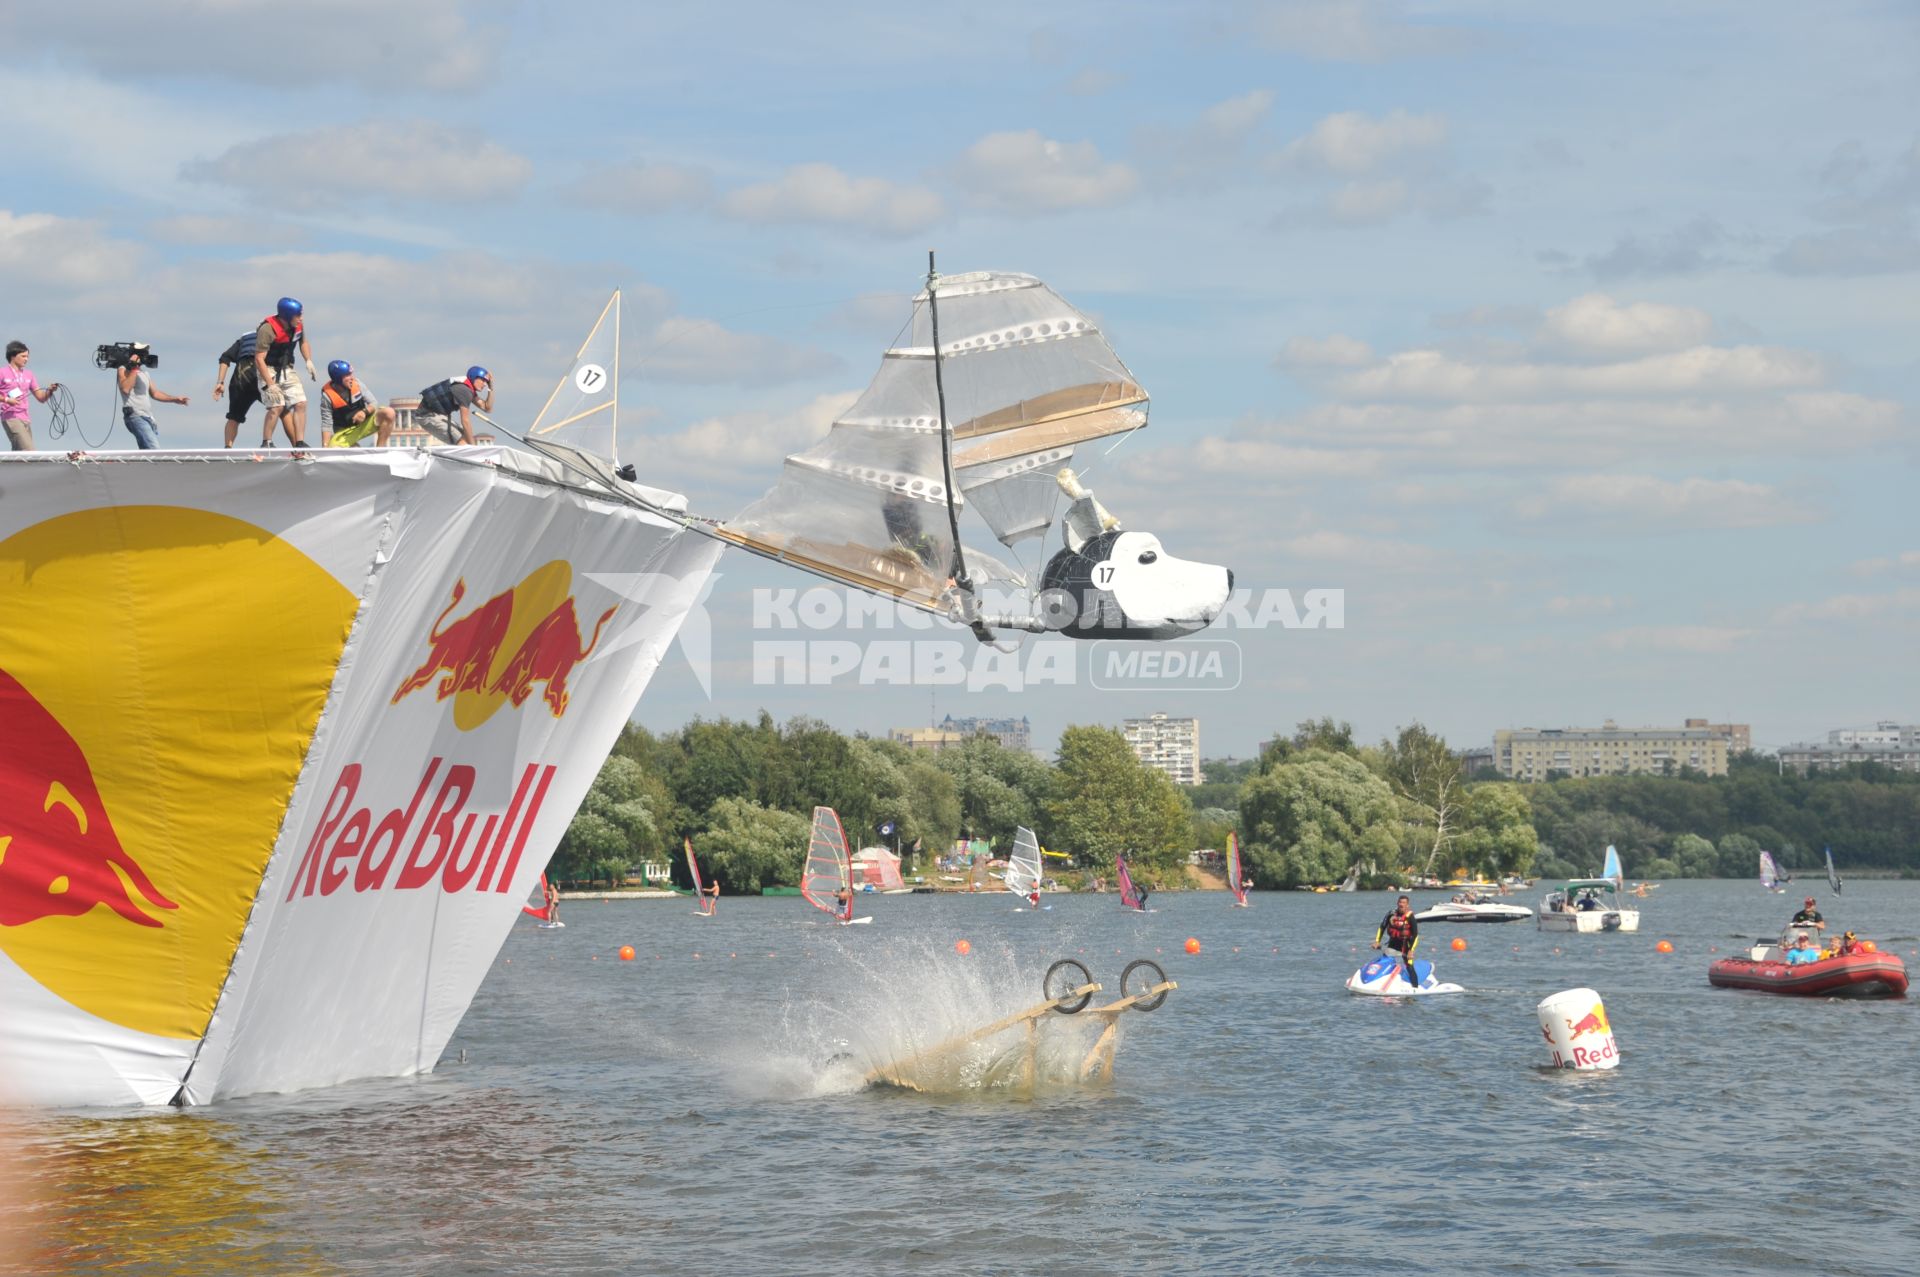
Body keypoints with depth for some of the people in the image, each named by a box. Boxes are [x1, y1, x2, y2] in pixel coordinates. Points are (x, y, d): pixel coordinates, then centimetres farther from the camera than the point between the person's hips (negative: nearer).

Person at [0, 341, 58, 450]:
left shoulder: (28, 376, 16)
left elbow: (41, 397, 14)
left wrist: (49, 391, -6)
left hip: (26, 419, 6)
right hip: (11, 418, -6)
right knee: (29, 452, -20)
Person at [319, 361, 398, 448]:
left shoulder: (356, 383, -11)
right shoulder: (327, 395, -18)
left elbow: (374, 403, -5)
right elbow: (326, 425, -15)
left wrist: (365, 411, -28)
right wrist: (325, 448, -25)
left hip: (363, 424, 2)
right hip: (343, 433, -2)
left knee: (389, 413, -21)